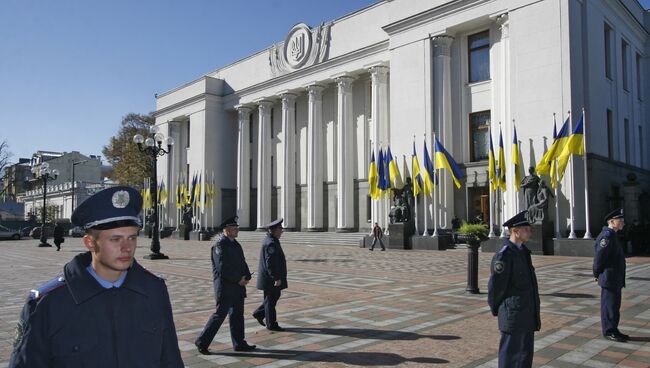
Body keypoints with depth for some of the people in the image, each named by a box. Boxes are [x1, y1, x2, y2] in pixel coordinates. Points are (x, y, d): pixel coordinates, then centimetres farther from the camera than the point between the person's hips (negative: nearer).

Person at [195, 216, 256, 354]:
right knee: (220, 314, -4)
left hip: (238, 286, 9)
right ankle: (202, 341, 9)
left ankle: (239, 343, 22)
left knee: (237, 314, 13)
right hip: (225, 287, -9)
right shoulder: (220, 245, -15)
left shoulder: (235, 244, 14)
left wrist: (246, 277, -3)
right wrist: (238, 280, -17)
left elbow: (242, 262, 15)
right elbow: (222, 267, -22)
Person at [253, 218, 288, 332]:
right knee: (271, 299, 1)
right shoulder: (271, 243, -22)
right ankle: (271, 324, 12)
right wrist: (276, 278, -24)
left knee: (275, 295, 19)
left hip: (269, 277, 10)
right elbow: (270, 263, -26)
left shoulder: (269, 240, 12)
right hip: (270, 278, -10)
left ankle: (259, 313, 27)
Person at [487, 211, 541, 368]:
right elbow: (495, 286, -14)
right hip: (513, 315, -8)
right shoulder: (503, 256, -19)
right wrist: (496, 310, -1)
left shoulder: (523, 251, 9)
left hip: (527, 314, 9)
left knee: (525, 355, 17)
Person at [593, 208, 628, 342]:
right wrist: (597, 274, -11)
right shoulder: (607, 236, -20)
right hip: (609, 278, -10)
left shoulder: (611, 235, 14)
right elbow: (599, 256, -23)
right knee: (609, 305, -1)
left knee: (614, 305, 16)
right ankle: (609, 332, 7)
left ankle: (613, 330, 25)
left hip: (616, 279, 10)